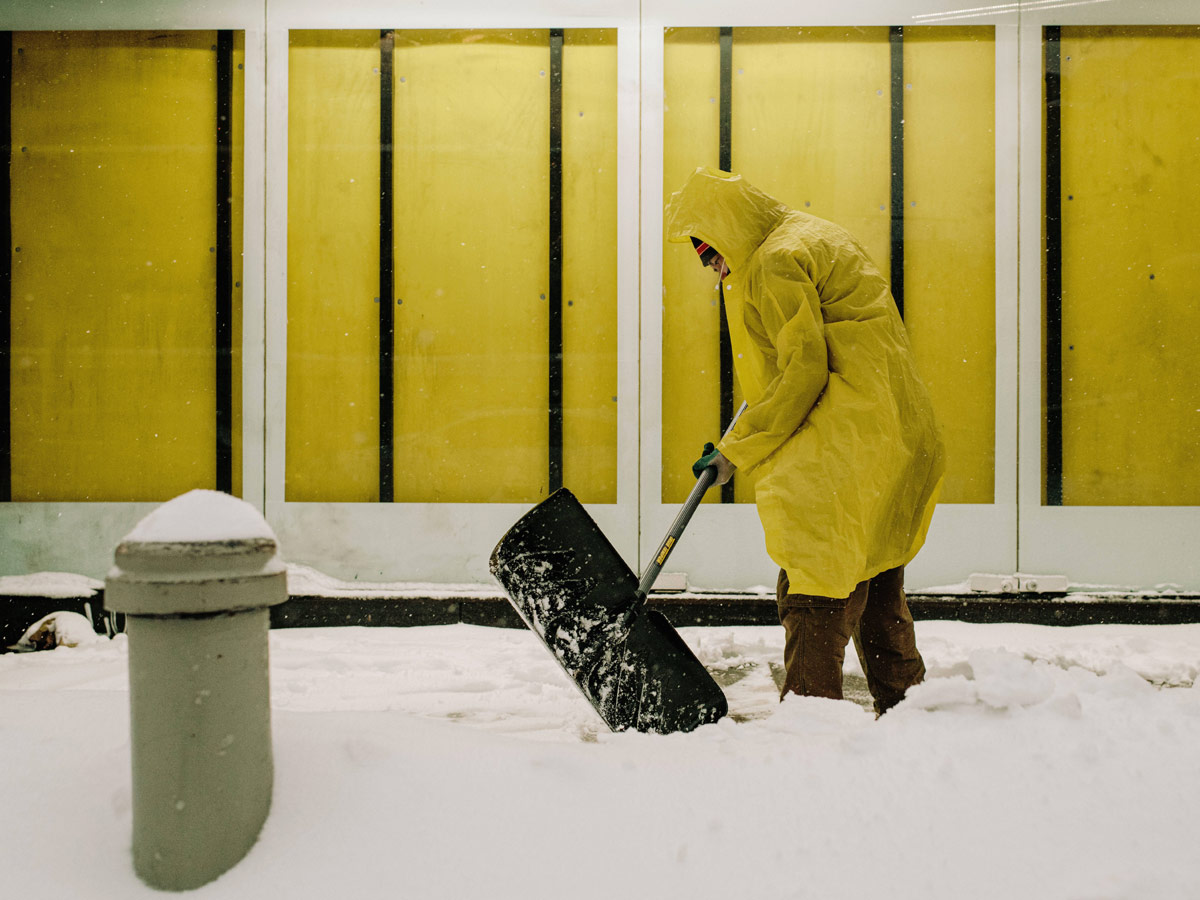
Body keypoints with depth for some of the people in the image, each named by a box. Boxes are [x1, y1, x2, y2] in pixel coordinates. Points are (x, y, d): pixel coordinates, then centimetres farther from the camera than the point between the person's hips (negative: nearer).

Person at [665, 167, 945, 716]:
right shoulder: (812, 236, 20)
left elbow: (805, 371, -19)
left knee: (815, 589, -12)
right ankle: (904, 705, 31)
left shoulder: (777, 263, -11)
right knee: (874, 587, 19)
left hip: (854, 437, -11)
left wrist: (737, 450, -15)